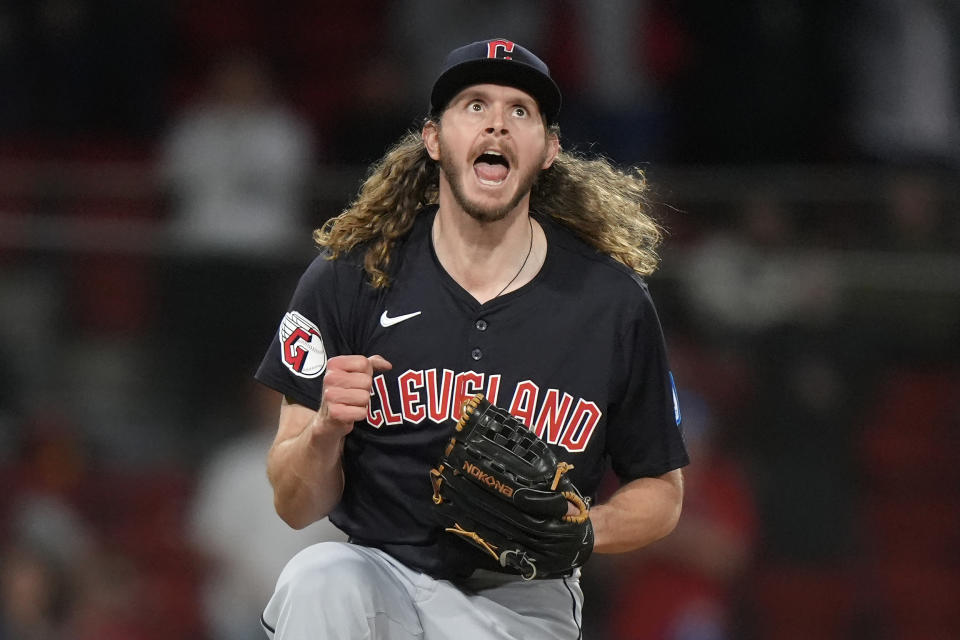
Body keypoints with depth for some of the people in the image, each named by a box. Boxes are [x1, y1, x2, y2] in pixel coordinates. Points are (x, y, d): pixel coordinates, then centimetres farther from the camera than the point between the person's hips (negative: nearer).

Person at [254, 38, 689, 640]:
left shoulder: (615, 302, -1)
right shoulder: (346, 280, -2)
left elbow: (660, 493, 10)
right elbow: (296, 507, -1)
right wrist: (326, 430, -23)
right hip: (382, 572, 0)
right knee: (319, 578, -33)